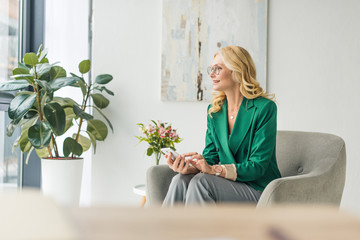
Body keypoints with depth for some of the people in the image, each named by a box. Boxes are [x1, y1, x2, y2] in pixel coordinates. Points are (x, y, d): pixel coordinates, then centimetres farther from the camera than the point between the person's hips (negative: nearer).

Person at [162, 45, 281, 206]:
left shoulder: (264, 108, -12)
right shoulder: (214, 110, 9)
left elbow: (258, 166, -16)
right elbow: (210, 157, 5)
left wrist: (214, 169, -28)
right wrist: (188, 167, -19)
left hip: (260, 190, -5)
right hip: (228, 183, 6)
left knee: (201, 181, -30)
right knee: (180, 180, -23)